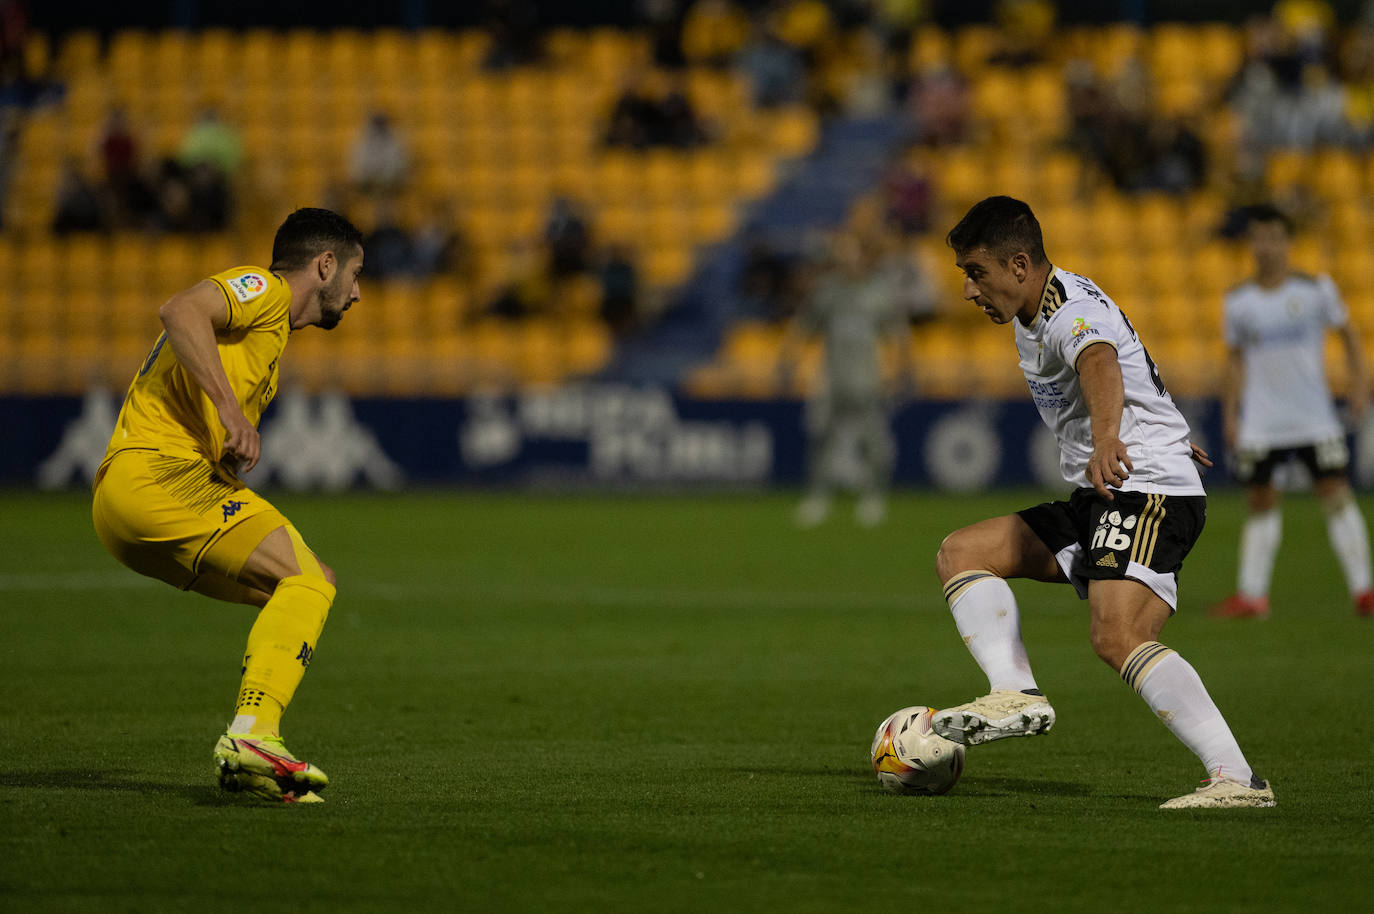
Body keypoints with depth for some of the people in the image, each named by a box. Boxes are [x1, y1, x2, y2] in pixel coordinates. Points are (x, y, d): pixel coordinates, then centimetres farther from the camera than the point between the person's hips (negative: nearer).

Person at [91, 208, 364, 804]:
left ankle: (248, 761, 1)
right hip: (157, 471, -10)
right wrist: (232, 409, -26)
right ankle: (252, 734, -30)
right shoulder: (263, 289, 1)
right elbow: (179, 311, -20)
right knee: (308, 581, -17)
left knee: (309, 585, 11)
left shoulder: (270, 330, 30)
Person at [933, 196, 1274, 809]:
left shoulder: (1071, 313, -16)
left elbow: (1100, 367, -40)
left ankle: (1237, 779, -32)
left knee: (1117, 638, -29)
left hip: (1149, 489, -11)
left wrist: (1106, 441, -62)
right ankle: (1016, 695, -10)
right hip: (1096, 502, 11)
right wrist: (1164, 431, 51)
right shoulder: (1033, 314, 16)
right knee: (961, 553, 8)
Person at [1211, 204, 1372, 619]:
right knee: (1261, 503, 4)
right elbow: (1235, 359, 12)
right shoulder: (1239, 301, 4)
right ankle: (1252, 595, 11)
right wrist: (1230, 414, 8)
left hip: (1315, 418, -2)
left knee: (1336, 493, -7)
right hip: (1260, 425, 2)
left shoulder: (1316, 289, -1)